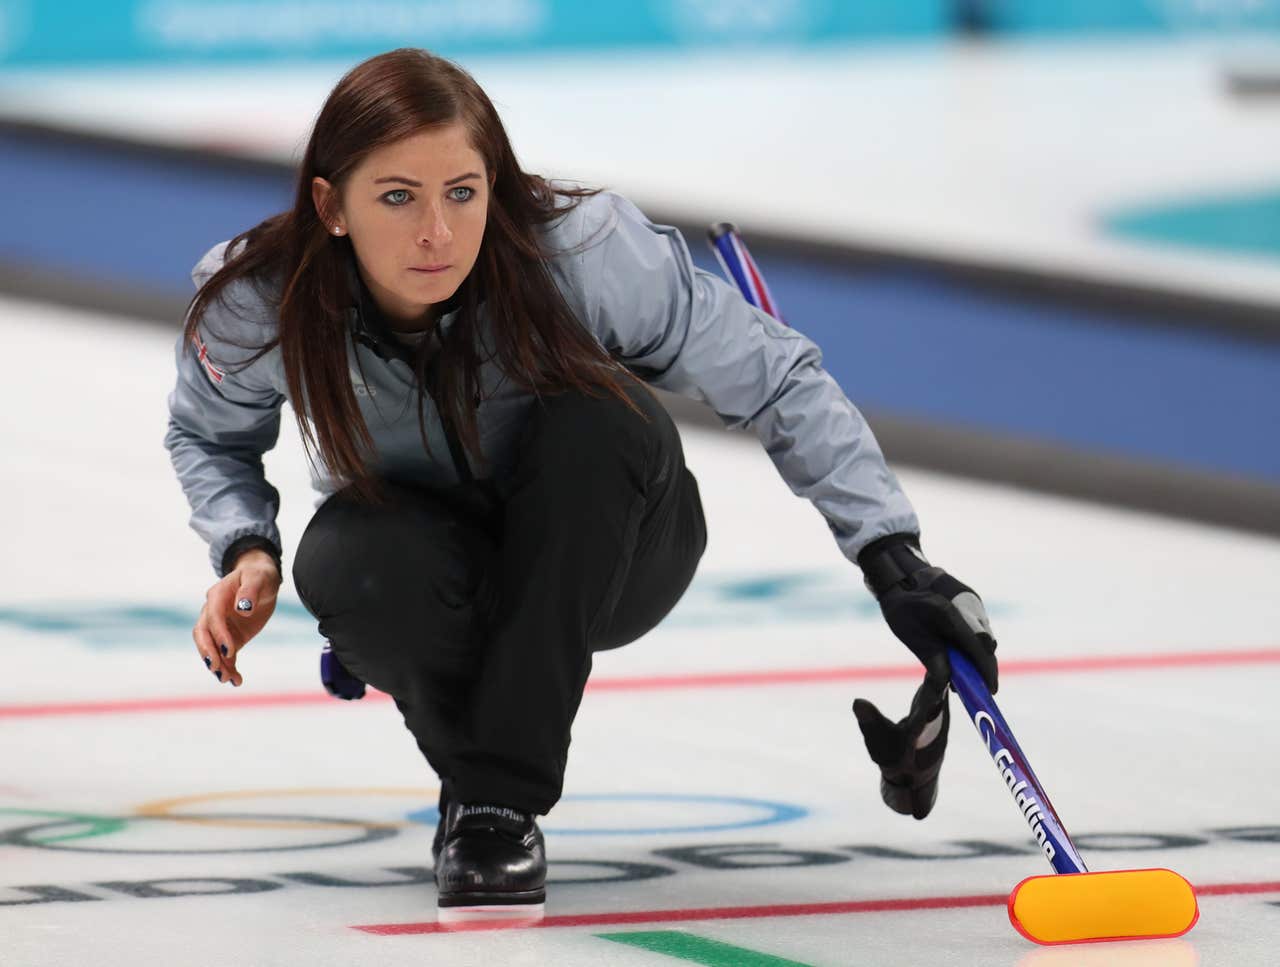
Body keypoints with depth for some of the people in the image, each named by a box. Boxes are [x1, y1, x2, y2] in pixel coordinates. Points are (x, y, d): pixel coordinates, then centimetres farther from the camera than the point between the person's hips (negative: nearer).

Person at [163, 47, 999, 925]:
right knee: (355, 561, -36)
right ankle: (474, 782, -5)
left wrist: (892, 558, -30)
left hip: (599, 551, 0)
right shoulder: (255, 301, -23)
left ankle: (504, 797, -25)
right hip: (429, 545, 0)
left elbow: (778, 381, -21)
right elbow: (210, 438, 1)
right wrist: (248, 550, -19)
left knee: (598, 419, -35)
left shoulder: (583, 249, -31)